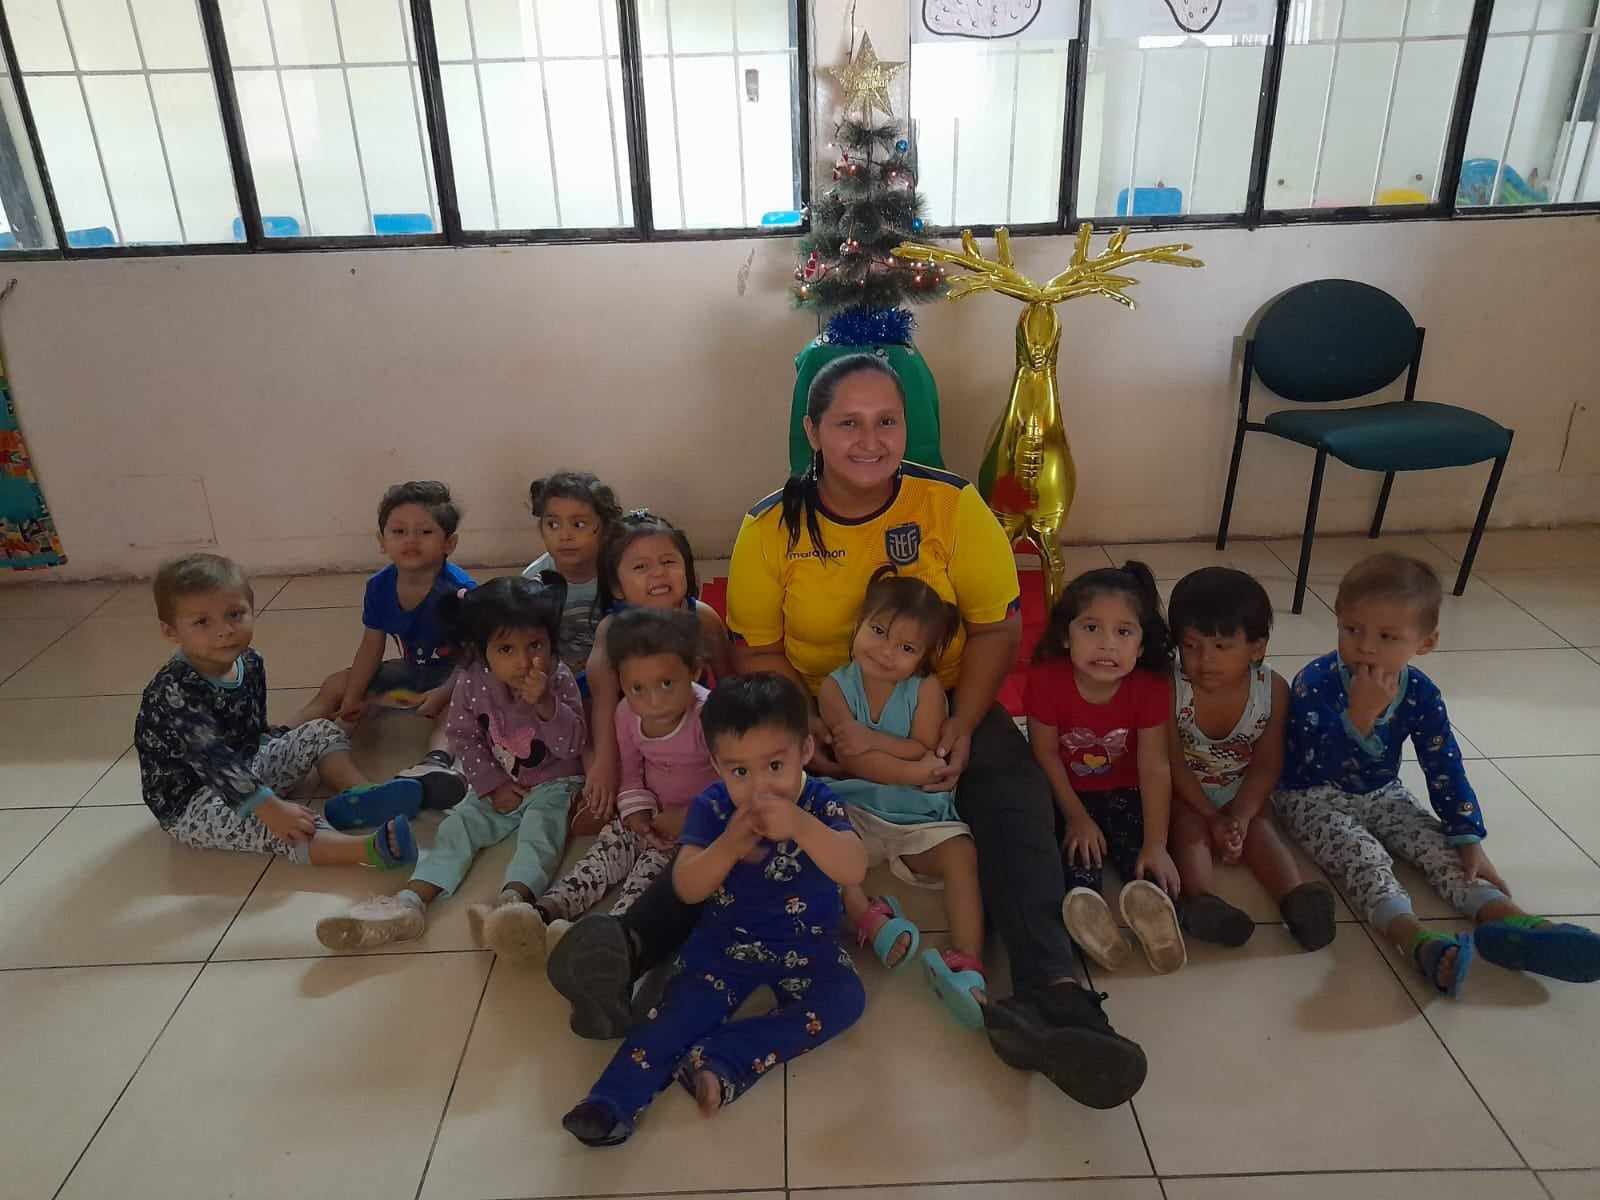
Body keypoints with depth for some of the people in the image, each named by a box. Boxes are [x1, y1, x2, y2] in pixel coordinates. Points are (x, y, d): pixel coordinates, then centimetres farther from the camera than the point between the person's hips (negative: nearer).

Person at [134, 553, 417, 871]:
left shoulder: (250, 663, -3)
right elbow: (215, 761, -37)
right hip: (192, 803, -9)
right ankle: (370, 848, -50)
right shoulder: (172, 692, -28)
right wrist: (271, 809, -42)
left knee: (322, 732, 5)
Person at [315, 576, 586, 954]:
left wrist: (544, 705, -36)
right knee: (456, 827, -13)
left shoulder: (559, 680, -17)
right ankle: (410, 902, -25)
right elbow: (464, 738, -1)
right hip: (498, 787, 4)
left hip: (551, 784, -4)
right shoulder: (471, 682, -11)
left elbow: (572, 746, -20)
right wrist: (493, 786, -9)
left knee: (540, 827, -30)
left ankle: (514, 901, -53)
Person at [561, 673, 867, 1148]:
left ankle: (722, 1060, -23)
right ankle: (614, 1102, -15)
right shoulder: (712, 808, -13)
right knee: (683, 1007, -17)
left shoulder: (820, 803, -17)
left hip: (806, 946, 0)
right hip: (729, 941, 0)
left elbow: (855, 872, -31)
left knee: (845, 999, -21)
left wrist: (801, 826, -46)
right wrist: (728, 846, -38)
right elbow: (687, 889, -18)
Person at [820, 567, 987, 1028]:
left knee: (960, 855, -26)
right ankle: (870, 919, -26)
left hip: (922, 816, -1)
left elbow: (925, 749, -15)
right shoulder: (836, 686, -7)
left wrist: (871, 740, -23)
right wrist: (915, 770, -21)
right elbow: (851, 759, -15)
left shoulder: (926, 690, -7)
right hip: (857, 810, 1)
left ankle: (967, 963, -32)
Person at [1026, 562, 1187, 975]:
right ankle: (1082, 897, -45)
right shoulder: (1046, 679, -24)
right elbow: (1046, 755, -14)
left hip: (1122, 792, 2)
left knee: (1135, 834, -24)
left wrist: (1156, 845, -22)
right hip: (1065, 793, -1)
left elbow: (1154, 766, -19)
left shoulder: (1150, 687, -20)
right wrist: (1077, 817, -15)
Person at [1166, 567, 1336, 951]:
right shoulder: (1170, 689, -26)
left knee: (1259, 829, -21)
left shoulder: (1273, 690, -18)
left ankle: (1298, 898, -39)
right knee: (1190, 827, -27)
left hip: (1241, 793, 3)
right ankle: (1201, 900, -48)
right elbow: (1174, 764, -17)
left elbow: (1266, 766, -12)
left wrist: (1239, 817, -23)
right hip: (1185, 794, -2)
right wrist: (1213, 818, -18)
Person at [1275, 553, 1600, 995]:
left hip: (1381, 795, 6)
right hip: (1313, 798, -6)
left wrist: (1469, 839, -8)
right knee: (1362, 854, -28)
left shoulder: (1421, 694, -9)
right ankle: (1416, 939, -49)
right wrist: (1360, 714, -41)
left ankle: (1507, 919, -28)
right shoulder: (1314, 683, -25)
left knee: (1440, 845, -13)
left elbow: (1444, 769, -3)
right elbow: (1315, 765, -33)